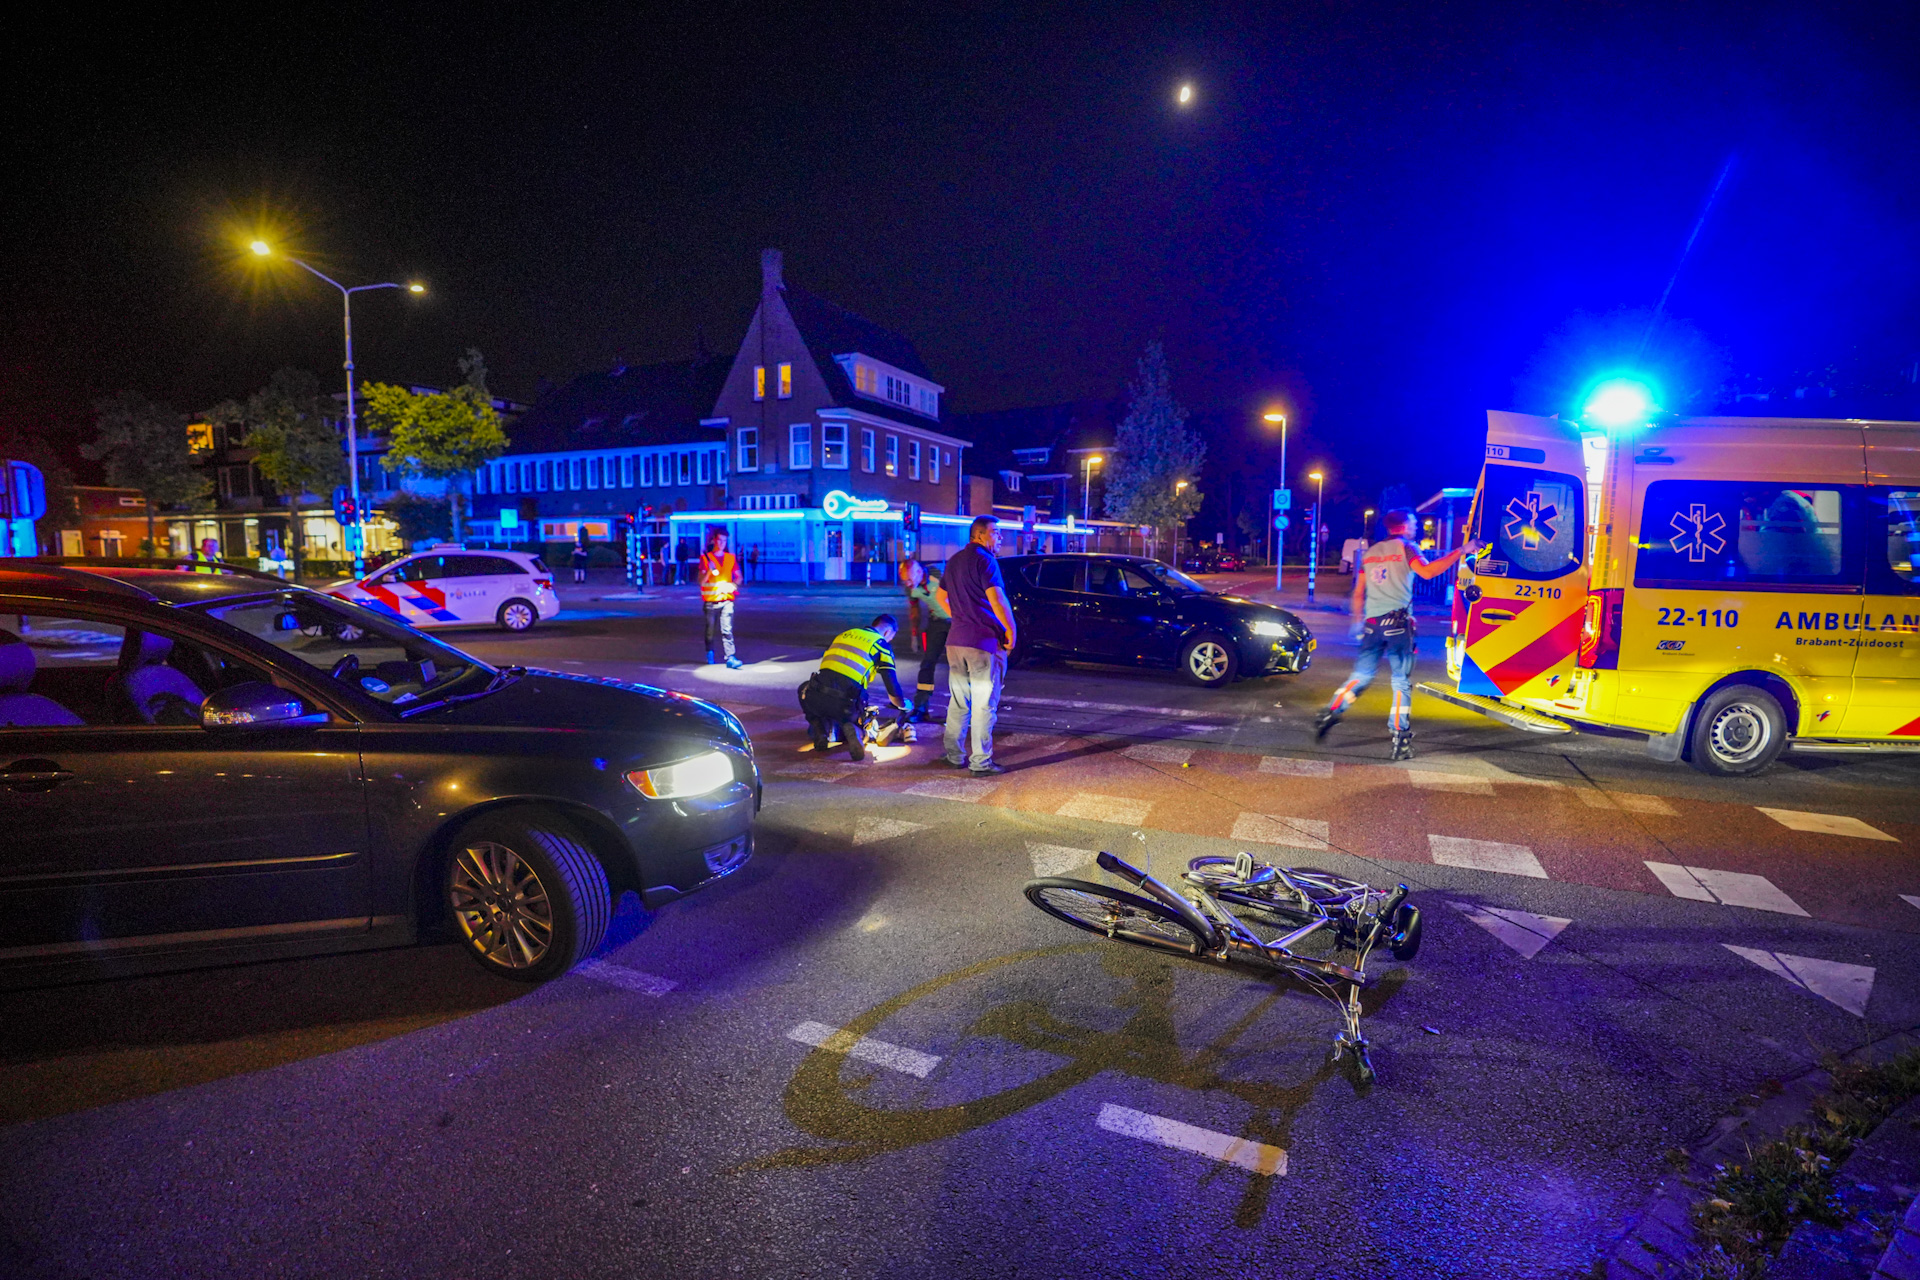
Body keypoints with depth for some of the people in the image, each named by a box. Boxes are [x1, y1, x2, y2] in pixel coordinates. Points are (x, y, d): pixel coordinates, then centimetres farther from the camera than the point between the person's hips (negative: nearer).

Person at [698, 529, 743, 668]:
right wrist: (709, 572, -23)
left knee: (727, 630, -8)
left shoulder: (731, 558, 11)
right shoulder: (705, 558, 2)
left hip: (727, 599, 1)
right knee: (710, 629, 9)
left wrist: (733, 585, -5)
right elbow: (701, 581, -4)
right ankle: (709, 652, 30)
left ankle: (730, 657, -13)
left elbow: (738, 577, 16)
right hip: (710, 600, -1)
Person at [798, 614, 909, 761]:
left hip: (816, 699, 2)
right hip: (845, 703, -2)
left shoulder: (845, 634, 24)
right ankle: (850, 730, -9)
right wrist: (903, 706, 28)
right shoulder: (882, 644, 10)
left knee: (804, 690, 37)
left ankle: (819, 727, 11)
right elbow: (892, 687, 6)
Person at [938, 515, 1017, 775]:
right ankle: (981, 763, 1)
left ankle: (954, 756, 22)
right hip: (984, 641, -8)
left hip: (955, 641, 8)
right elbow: (997, 600, -20)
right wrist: (1011, 630, -12)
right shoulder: (984, 559, -12)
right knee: (984, 704, -2)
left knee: (958, 701, 15)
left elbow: (940, 596, 25)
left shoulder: (955, 561, 15)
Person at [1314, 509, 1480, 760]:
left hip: (1372, 623, 5)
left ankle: (1329, 715, 5)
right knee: (1402, 681, -1)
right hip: (1397, 622, -5)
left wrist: (1358, 620, 27)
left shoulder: (1370, 552, 17)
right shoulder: (1406, 547, 1)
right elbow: (1427, 572, -17)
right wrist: (1460, 552, -13)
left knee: (1361, 675, 14)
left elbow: (1358, 593, 17)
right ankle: (1401, 738, -2)